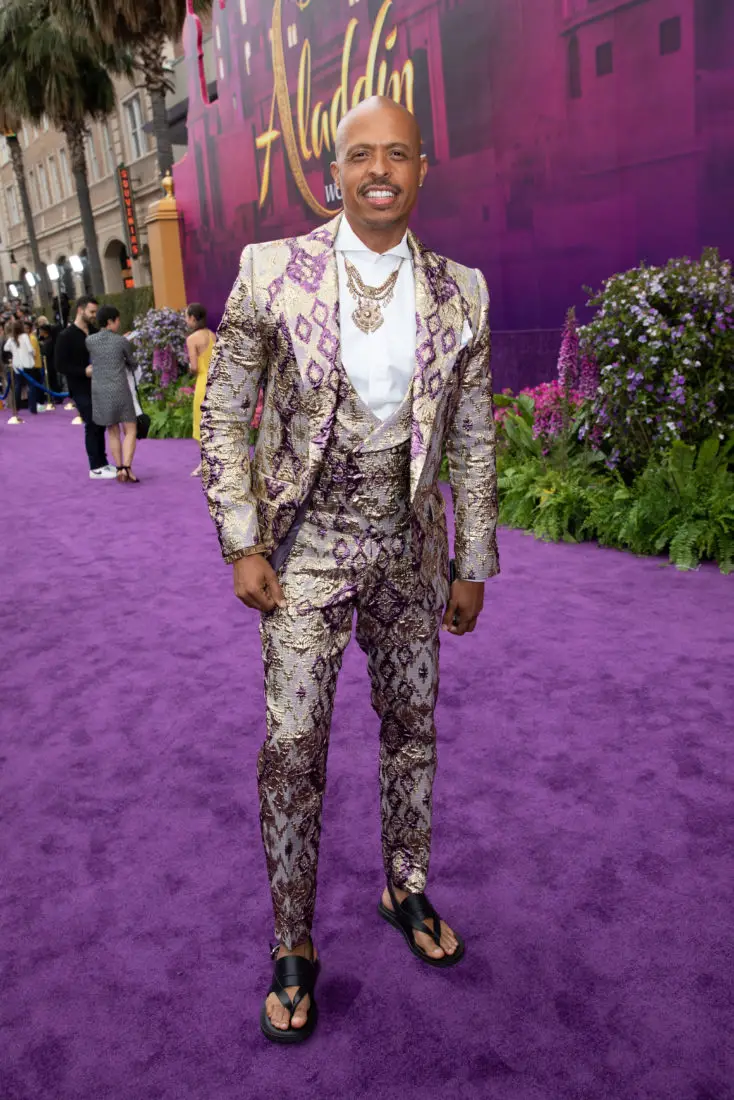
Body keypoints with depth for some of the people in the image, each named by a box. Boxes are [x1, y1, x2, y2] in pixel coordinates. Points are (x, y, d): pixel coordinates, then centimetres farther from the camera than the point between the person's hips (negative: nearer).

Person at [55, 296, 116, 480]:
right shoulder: (66, 336, -11)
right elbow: (60, 366, -14)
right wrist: (85, 371, -22)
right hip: (81, 390, -7)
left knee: (100, 425, 11)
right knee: (92, 425, -5)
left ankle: (102, 463, 21)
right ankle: (96, 468, 4)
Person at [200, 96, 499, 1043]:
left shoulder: (459, 293, -2)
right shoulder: (273, 273, -9)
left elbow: (472, 443, 3)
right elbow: (223, 418, -4)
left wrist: (472, 566, 5)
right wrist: (242, 546, -9)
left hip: (409, 543, 3)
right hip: (308, 543, -2)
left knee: (412, 726, 16)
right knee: (292, 748, 2)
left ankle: (406, 891, 41)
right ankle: (293, 945, 25)